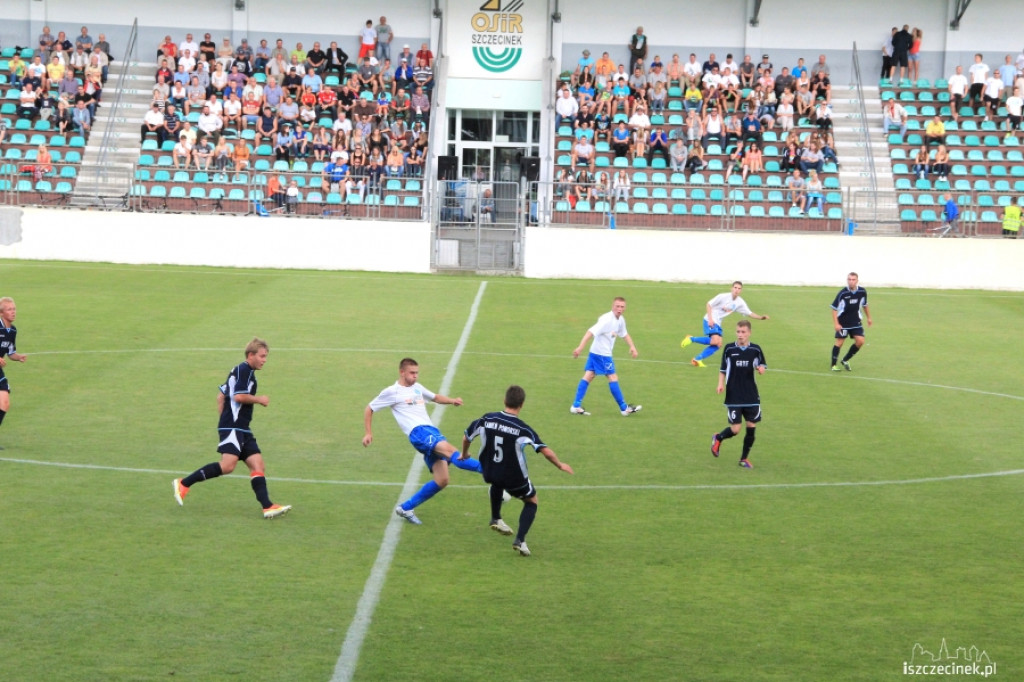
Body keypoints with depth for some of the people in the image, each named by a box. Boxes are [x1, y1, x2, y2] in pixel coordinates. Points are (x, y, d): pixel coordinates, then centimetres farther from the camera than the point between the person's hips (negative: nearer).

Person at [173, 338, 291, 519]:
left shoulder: (238, 371, 22)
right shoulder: (244, 370, -8)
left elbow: (221, 395, 26)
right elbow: (239, 396, -20)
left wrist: (224, 415, 23)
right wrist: (259, 399, -6)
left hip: (242, 429, 11)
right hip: (233, 427, -11)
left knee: (258, 465, -1)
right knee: (228, 465, -20)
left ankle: (267, 507, -10)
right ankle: (184, 484, -12)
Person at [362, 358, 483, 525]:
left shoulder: (417, 387, 22)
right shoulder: (391, 392, 5)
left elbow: (435, 397, 36)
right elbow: (369, 409, 13)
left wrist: (452, 401, 16)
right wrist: (368, 433, 5)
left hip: (432, 431, 8)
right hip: (418, 432, -8)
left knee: (441, 480, -2)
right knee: (449, 449, -34)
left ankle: (405, 508, 9)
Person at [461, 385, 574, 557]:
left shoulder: (486, 419, -10)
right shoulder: (523, 429, -20)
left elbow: (466, 437, 5)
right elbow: (547, 452, -20)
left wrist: (464, 453, 27)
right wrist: (560, 465, 0)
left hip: (489, 473, 4)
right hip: (514, 480, -4)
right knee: (531, 501, 20)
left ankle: (496, 519, 44)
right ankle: (520, 540, 3)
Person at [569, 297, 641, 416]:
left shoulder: (620, 320, 8)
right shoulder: (607, 320, -21)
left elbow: (624, 334, 27)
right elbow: (591, 332, -29)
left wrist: (632, 346, 14)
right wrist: (580, 347, -37)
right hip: (602, 354, -9)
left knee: (588, 376, 5)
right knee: (613, 378, -2)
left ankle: (576, 406, 3)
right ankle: (624, 408, 7)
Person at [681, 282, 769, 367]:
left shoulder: (740, 302, 1)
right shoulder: (723, 296, -16)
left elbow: (749, 313, 6)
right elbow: (709, 304, -10)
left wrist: (761, 317, -10)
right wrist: (710, 319, -19)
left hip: (718, 323, 7)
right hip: (710, 321, -7)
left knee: (718, 345, -2)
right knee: (715, 341, -24)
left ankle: (697, 359, 4)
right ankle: (691, 339, -9)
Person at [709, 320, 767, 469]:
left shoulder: (755, 349, 0)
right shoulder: (729, 349, -2)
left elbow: (762, 367, 11)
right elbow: (723, 369, 6)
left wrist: (761, 369, -12)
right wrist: (721, 383, -9)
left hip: (751, 396, 2)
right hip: (733, 397, -2)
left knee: (751, 427, 2)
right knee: (735, 430, -6)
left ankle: (744, 458, 18)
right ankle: (718, 438, 26)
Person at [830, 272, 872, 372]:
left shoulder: (862, 292, -7)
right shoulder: (843, 293, -19)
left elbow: (864, 305, 13)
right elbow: (834, 308, -13)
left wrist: (869, 318, 20)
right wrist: (836, 323, -19)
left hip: (856, 322, 4)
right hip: (843, 322, -4)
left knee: (860, 341, -4)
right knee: (839, 342, -4)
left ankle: (845, 360, 15)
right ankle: (834, 365, 9)